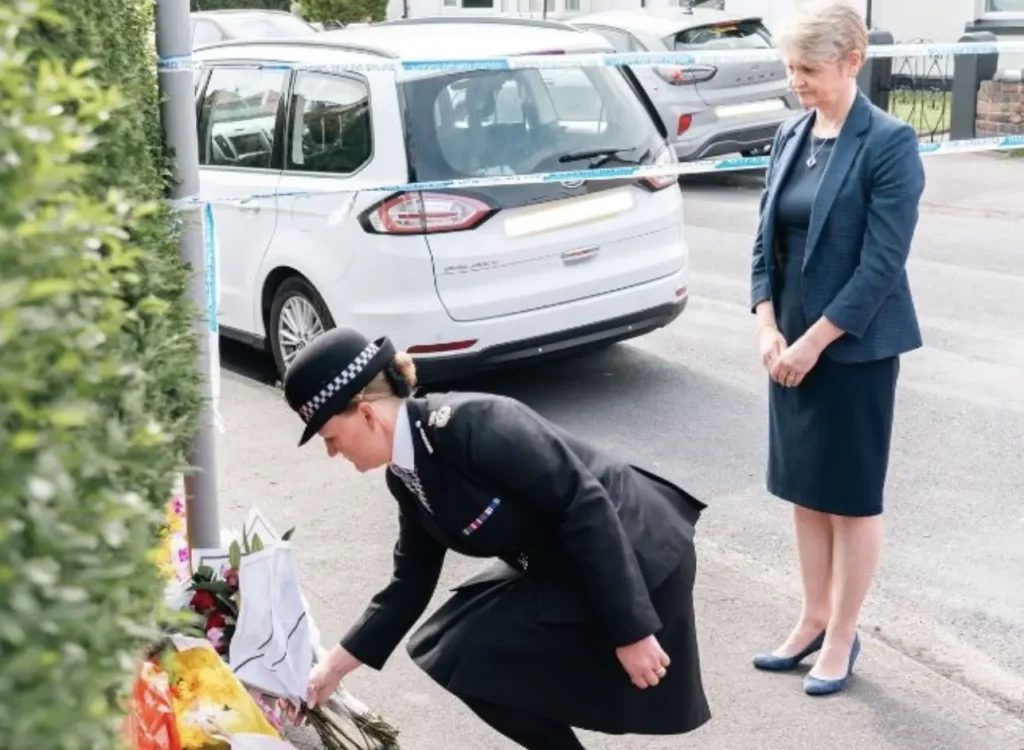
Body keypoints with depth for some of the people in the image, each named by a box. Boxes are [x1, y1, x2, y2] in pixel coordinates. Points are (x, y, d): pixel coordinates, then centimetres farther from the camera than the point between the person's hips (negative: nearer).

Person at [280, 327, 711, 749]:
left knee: (475, 660, -8)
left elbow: (586, 506, -27)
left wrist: (630, 631, -25)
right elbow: (410, 582, 11)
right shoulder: (405, 474, 1)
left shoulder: (471, 424, -27)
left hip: (637, 556, -9)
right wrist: (335, 666, 12)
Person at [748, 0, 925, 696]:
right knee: (804, 490, 15)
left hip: (854, 346, -6)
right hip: (792, 342, 6)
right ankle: (813, 621, 30)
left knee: (852, 496, 6)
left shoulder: (890, 143, -13)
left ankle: (842, 638, 21)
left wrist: (814, 342, -17)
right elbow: (767, 238, 8)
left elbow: (883, 263, -17)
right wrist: (769, 328, -4)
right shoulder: (790, 136, 6)